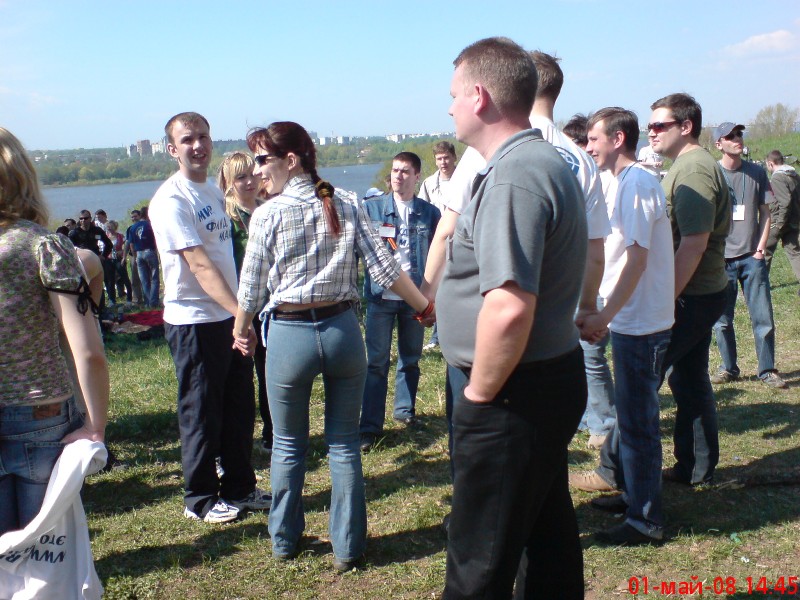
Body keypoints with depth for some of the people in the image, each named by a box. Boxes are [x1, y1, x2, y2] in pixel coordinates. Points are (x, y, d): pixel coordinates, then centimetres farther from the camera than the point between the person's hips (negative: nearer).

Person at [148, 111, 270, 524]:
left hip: (229, 318, 8)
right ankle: (200, 500, 20)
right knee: (201, 414, 4)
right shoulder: (170, 199, -15)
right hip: (194, 321, -7)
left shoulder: (214, 192, 11)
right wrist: (239, 312, -30)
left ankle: (239, 489, 28)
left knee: (239, 410, 14)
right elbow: (200, 265, -23)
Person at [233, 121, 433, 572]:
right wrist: (426, 307, 10)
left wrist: (240, 331, 16)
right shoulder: (348, 207, 2)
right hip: (343, 331, 2)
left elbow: (253, 289, -1)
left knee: (288, 445, 16)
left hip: (290, 335, -2)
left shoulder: (268, 215, -6)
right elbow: (385, 268, -2)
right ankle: (348, 548, 21)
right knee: (345, 444, 13)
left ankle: (285, 540, 32)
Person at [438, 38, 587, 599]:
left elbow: (510, 306, -32)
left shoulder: (512, 178, -22)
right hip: (554, 376, 10)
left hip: (515, 392, -10)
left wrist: (479, 395, -19)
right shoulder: (550, 162, 12)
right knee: (548, 528, 24)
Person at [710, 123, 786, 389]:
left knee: (763, 317, 1)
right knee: (721, 321, 4)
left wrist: (761, 247, 0)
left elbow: (764, 213, 11)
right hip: (721, 258, -1)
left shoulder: (757, 173, 7)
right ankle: (729, 368, 18)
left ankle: (767, 370, 12)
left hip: (751, 257, 1)